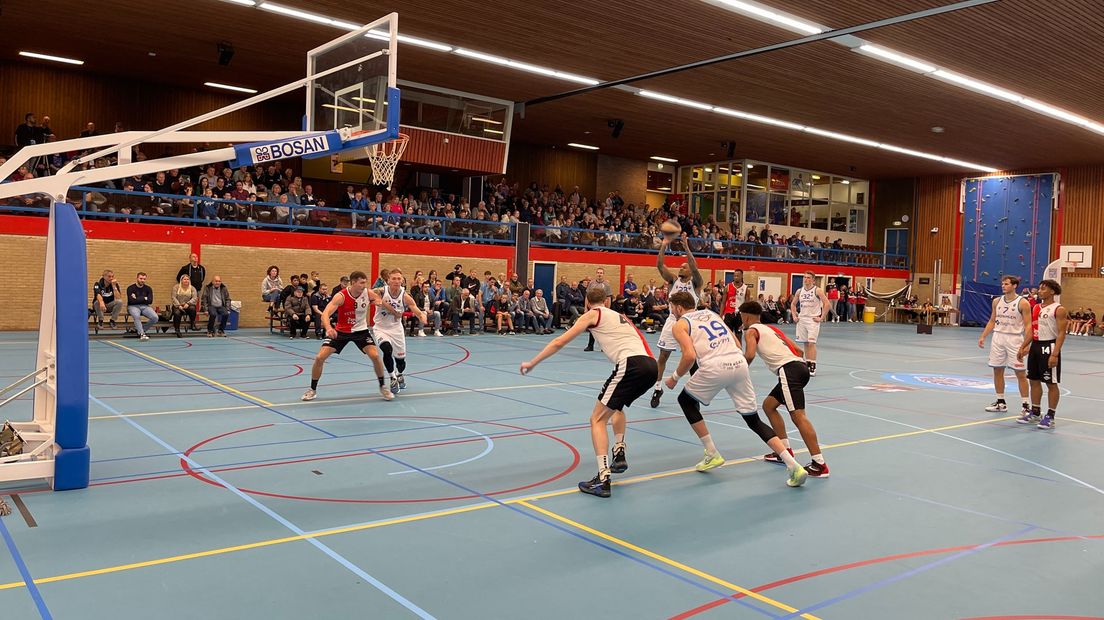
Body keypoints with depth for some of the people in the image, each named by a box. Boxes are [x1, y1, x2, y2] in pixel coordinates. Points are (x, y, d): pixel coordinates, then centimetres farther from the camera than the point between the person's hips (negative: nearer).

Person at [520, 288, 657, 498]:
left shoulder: (593, 314, 12)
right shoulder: (620, 317, 31)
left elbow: (559, 342, 10)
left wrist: (532, 363, 17)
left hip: (631, 364, -7)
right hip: (650, 364, 7)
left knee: (598, 419, 1)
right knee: (617, 406, 34)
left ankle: (603, 478, -9)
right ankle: (619, 453, 25)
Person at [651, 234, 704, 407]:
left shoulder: (696, 283, 0)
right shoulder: (674, 280, 8)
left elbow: (695, 266, -19)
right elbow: (660, 265, -3)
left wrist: (686, 246, -25)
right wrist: (663, 246, -11)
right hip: (673, 320, 3)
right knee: (663, 356, 4)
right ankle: (658, 389, 16)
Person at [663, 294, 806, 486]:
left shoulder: (680, 325, 10)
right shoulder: (712, 313, 28)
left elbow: (690, 356, -7)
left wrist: (674, 378, 8)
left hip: (715, 367, -5)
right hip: (739, 362, 6)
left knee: (686, 400, 22)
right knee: (754, 420, 14)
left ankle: (712, 455, 19)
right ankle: (793, 466, 2)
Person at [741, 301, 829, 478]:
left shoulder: (752, 331, 7)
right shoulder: (772, 328, 30)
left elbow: (750, 355, -11)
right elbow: (798, 350, 27)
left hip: (788, 369, -9)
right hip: (800, 365, 9)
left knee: (797, 415, -15)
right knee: (768, 405, 21)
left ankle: (819, 464, -22)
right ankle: (785, 452, 21)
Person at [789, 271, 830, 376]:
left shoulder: (817, 290, -7)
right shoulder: (799, 291, 7)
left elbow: (827, 304, -12)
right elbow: (793, 304, 22)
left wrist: (821, 318, -12)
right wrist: (794, 315, 10)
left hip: (813, 319, -5)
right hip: (802, 319, 5)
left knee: (811, 343, -11)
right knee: (805, 343, 10)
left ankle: (813, 367, -8)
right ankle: (807, 364, 20)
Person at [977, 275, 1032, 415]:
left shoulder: (1022, 303, -8)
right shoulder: (997, 301, 8)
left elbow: (1028, 325, -9)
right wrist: (983, 337, 4)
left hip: (1014, 339, -5)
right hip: (998, 337, 5)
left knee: (1021, 373, -2)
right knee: (997, 371, 9)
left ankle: (1025, 405, 4)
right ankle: (1001, 403, 20)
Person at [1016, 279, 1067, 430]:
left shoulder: (1058, 309, -11)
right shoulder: (1036, 308, 11)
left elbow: (1061, 333, -16)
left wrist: (1055, 354, -22)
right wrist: (1024, 347, 12)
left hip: (1049, 347, -8)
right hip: (1035, 346, 8)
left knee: (1051, 383, 0)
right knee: (1034, 380, 12)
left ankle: (1050, 417, 7)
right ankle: (1035, 413, 23)